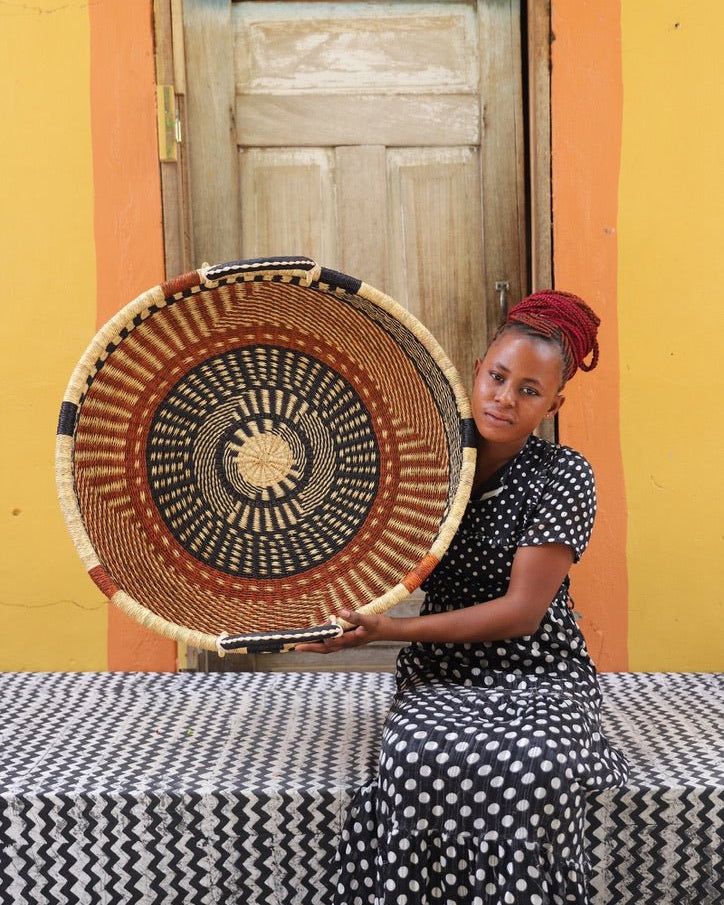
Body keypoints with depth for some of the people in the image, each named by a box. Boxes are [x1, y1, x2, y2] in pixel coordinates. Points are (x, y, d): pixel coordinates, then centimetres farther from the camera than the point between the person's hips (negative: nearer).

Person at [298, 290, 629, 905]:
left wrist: (390, 629, -19)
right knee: (419, 755, -31)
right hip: (444, 675, 2)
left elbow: (520, 612, -13)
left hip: (539, 672, -2)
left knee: (533, 767, -34)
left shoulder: (563, 477, -7)